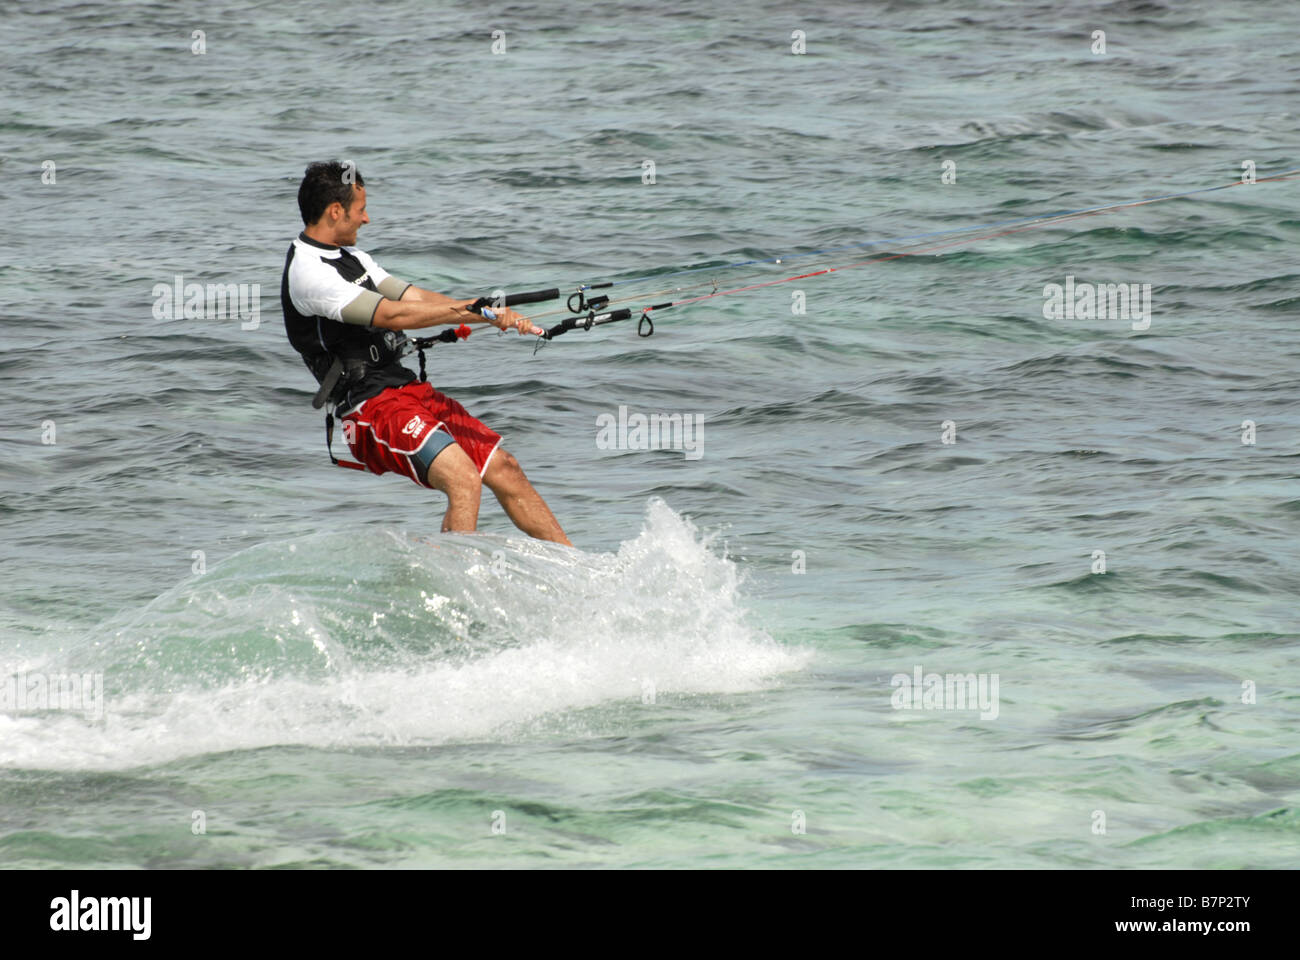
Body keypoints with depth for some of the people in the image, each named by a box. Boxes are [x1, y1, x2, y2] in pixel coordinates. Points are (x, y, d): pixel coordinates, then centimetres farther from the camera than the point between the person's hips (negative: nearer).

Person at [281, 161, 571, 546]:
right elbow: (392, 314, -21)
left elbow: (415, 298, 15)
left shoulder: (349, 257, 17)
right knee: (463, 480, -26)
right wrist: (474, 309, -18)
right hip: (370, 407, -10)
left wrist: (497, 317, 5)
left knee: (504, 468, 8)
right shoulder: (308, 272, -15)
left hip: (407, 388, 10)